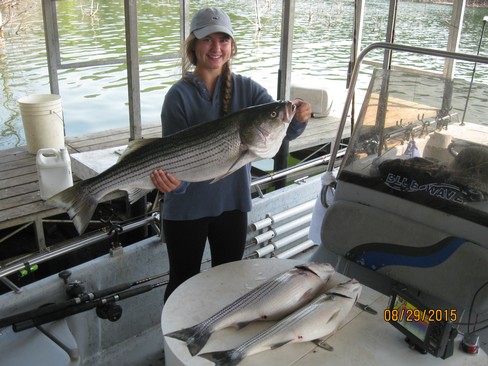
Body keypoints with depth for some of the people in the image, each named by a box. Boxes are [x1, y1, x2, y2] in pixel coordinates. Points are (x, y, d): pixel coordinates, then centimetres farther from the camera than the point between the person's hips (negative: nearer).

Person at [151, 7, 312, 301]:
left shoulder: (246, 88, -4)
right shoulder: (180, 95, -11)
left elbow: (285, 129, -14)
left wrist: (299, 118, -37)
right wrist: (174, 179, -37)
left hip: (232, 203, 3)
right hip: (186, 207, -3)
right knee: (183, 282, 14)